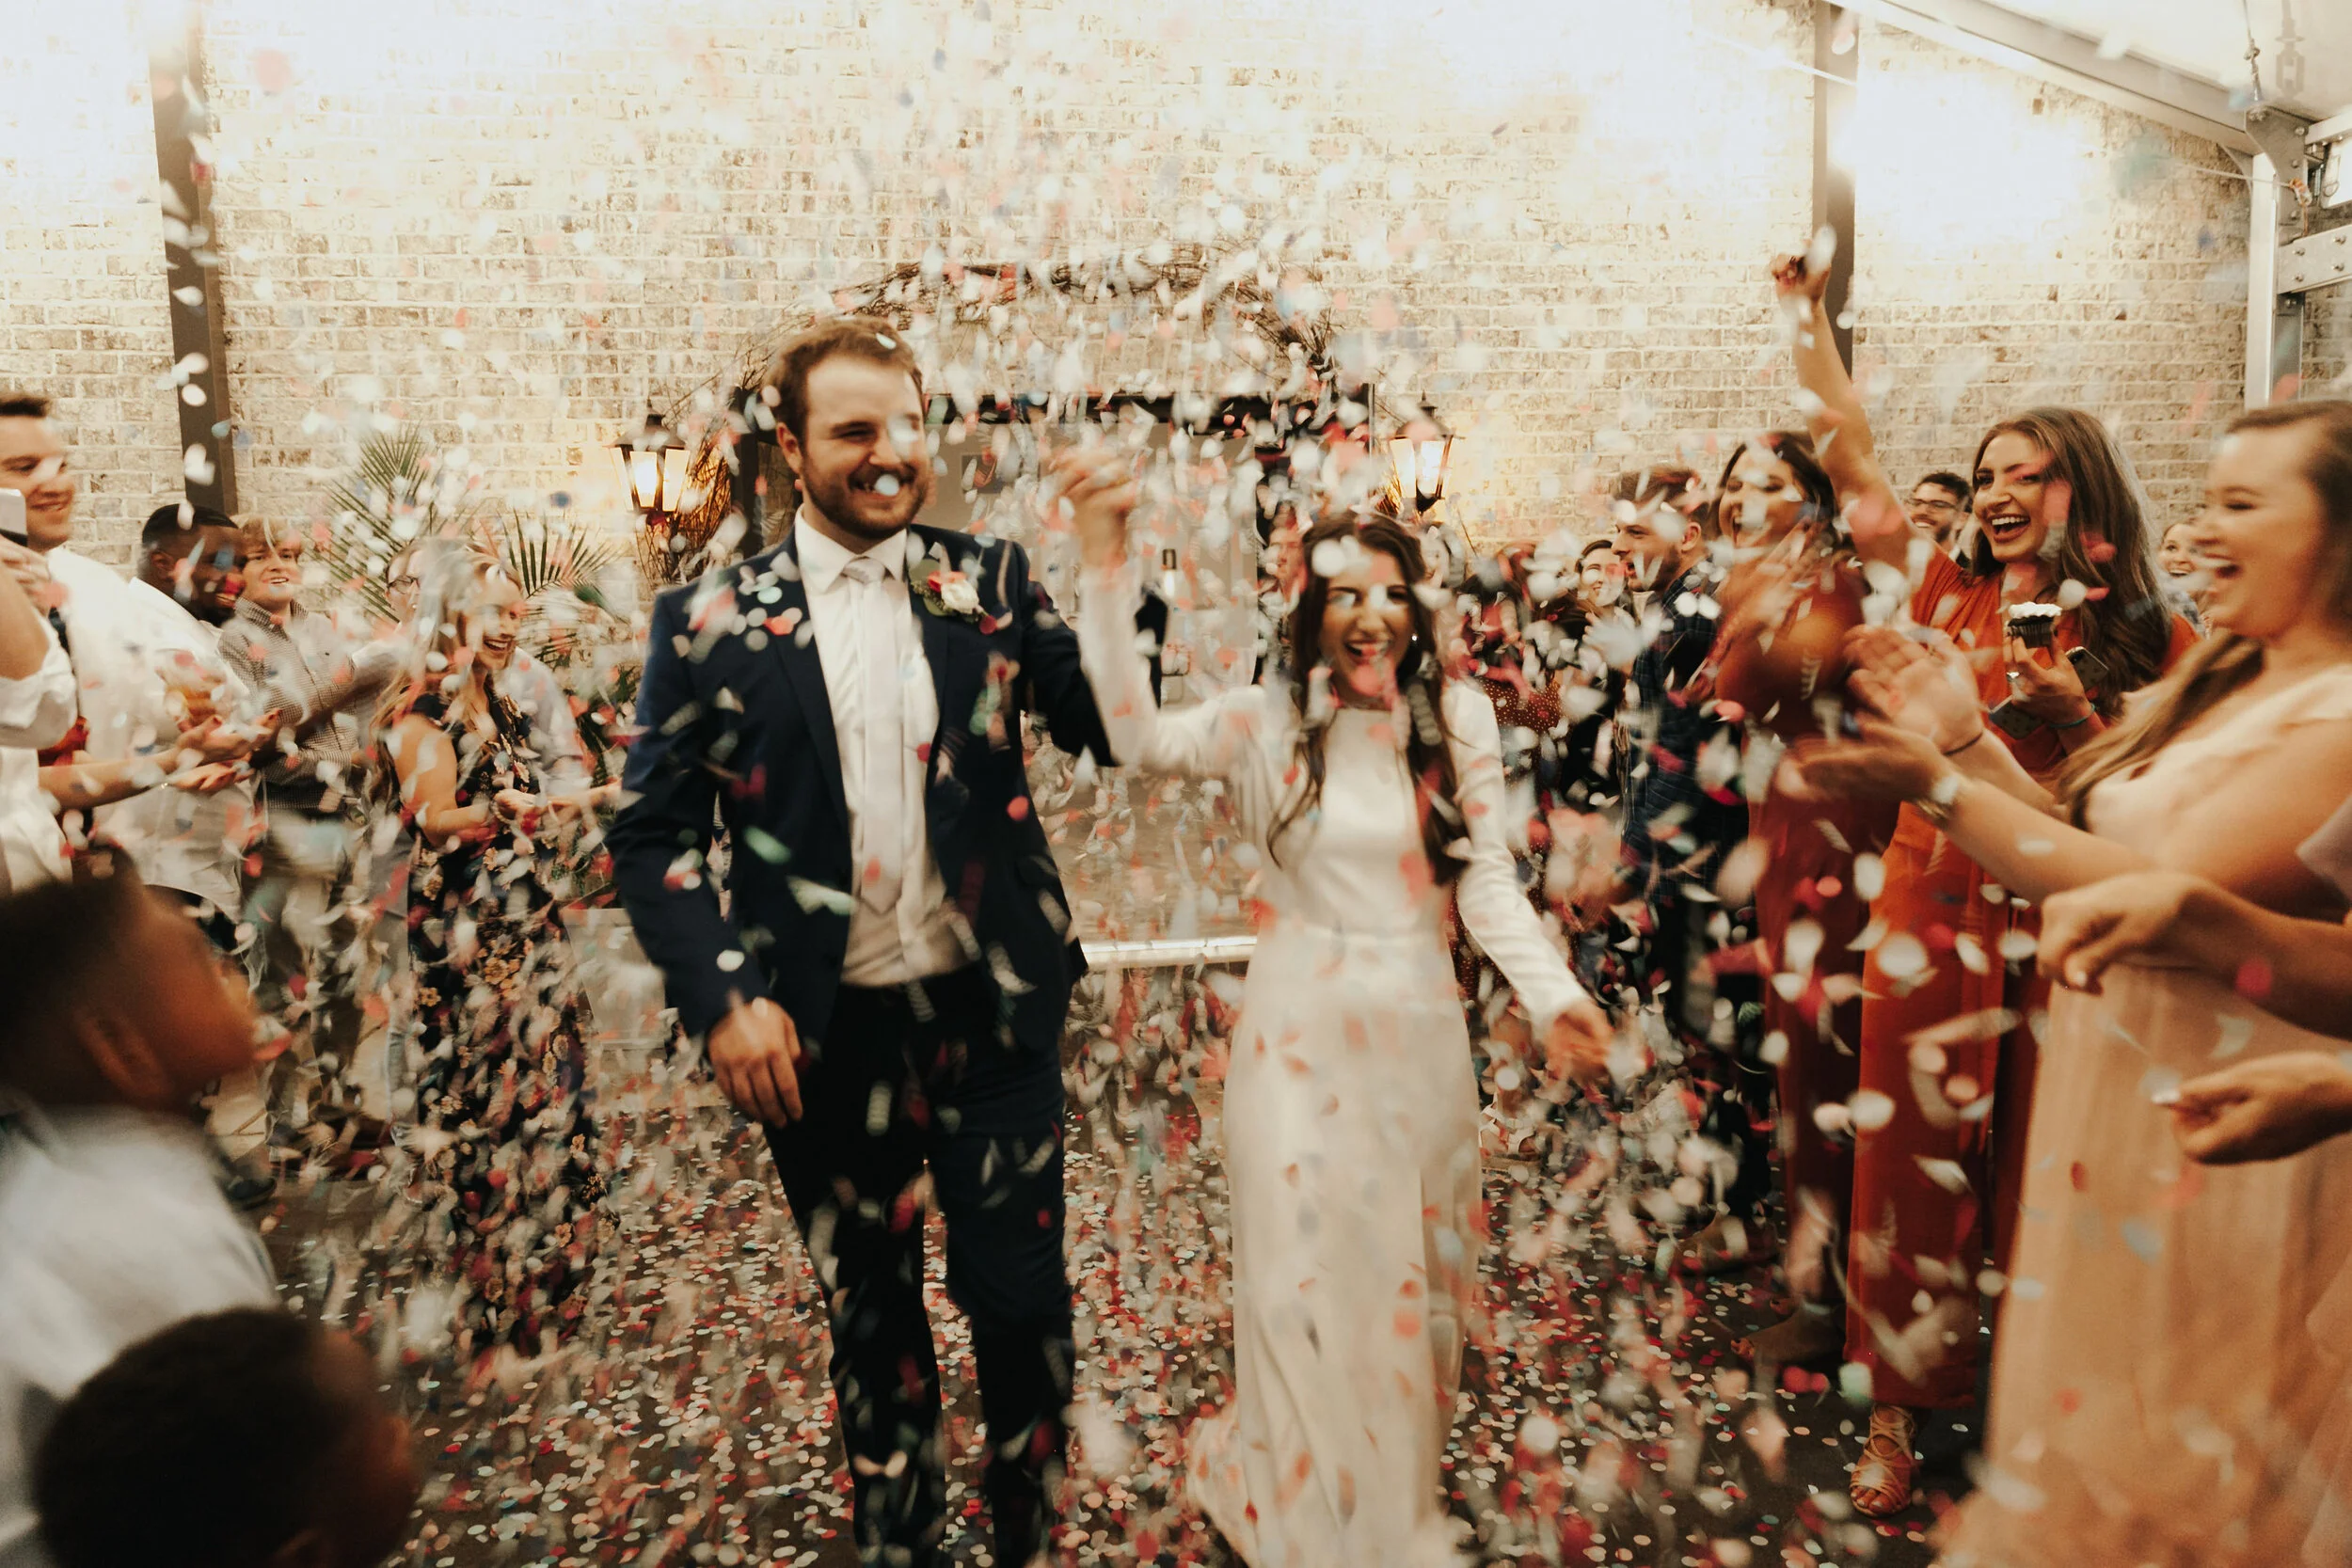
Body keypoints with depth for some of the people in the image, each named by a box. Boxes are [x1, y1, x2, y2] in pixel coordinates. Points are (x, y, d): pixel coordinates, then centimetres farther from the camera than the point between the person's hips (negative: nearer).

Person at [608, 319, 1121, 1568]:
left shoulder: (988, 583, 1)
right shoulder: (709, 622, -3)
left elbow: (1110, 728, -7)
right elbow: (649, 834, -1)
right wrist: (722, 997, -12)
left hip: (992, 1012, 1)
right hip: (827, 1038, 0)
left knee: (1022, 1300, 11)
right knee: (871, 1318, 18)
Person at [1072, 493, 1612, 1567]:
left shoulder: (1458, 717, -3)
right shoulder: (1268, 723, -8)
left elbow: (1487, 880, -3)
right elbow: (1142, 738, -25)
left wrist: (1550, 991, -16)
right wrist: (1107, 572, -31)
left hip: (1418, 1034, 2)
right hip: (1298, 1033, -2)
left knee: (1412, 1267, 17)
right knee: (1308, 1270, 8)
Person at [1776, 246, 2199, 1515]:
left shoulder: (2151, 636, 1)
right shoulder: (1952, 595, 5)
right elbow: (1851, 463, 6)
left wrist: (2073, 716, -17)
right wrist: (1807, 314, 4)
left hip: (2064, 933, -1)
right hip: (1932, 916, 1)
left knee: (2040, 1178, 9)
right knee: (1912, 1164, 7)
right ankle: (1896, 1412, 22)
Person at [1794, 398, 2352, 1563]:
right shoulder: (2219, 679, 8)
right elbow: (2094, 840, 6)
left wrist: (1941, 788, -27)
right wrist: (1966, 741, -3)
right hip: (2116, 1091, 8)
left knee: (2175, 1460, 12)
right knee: (2093, 1412, 24)